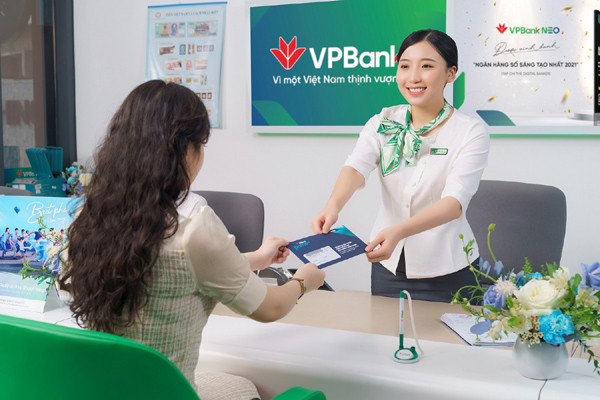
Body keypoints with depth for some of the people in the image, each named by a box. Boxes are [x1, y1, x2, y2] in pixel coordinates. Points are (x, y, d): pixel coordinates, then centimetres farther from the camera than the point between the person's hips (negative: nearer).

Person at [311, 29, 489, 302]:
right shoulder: (383, 123, 0)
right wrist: (333, 206, -40)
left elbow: (455, 201, -24)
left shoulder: (472, 133, -12)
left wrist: (399, 231, -41)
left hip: (446, 273, -3)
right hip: (387, 266, 3)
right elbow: (357, 166, -18)